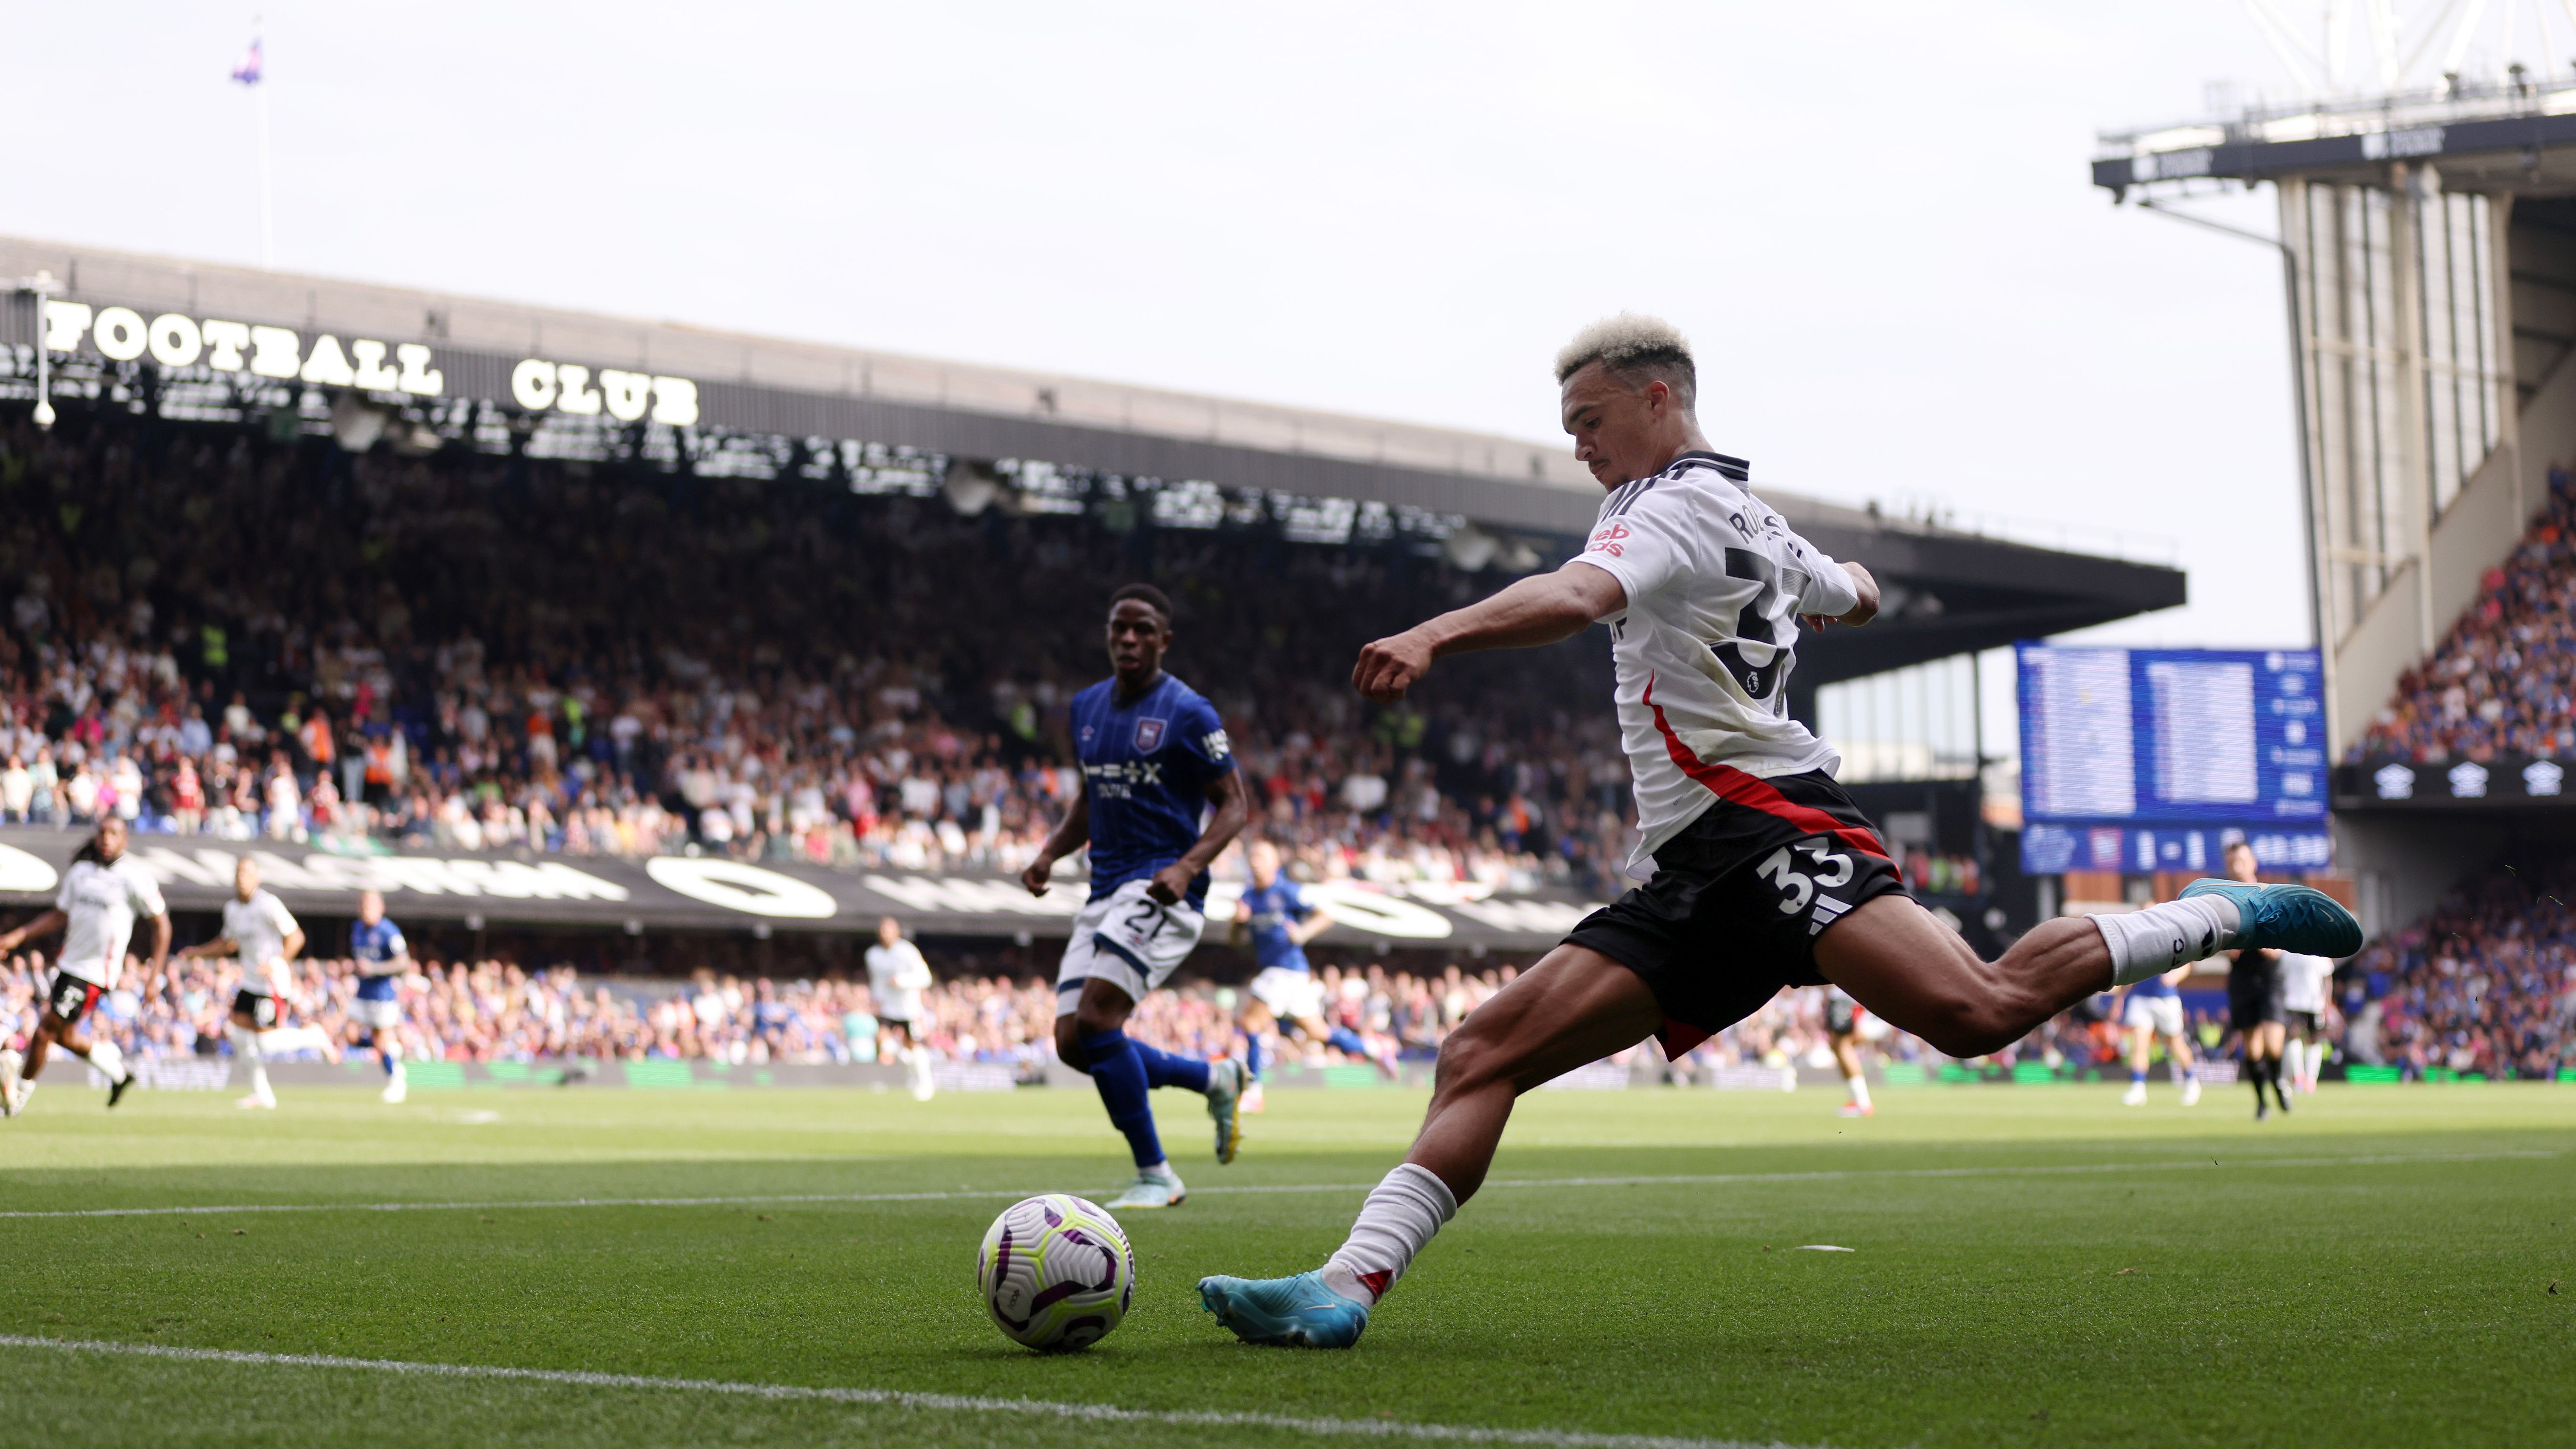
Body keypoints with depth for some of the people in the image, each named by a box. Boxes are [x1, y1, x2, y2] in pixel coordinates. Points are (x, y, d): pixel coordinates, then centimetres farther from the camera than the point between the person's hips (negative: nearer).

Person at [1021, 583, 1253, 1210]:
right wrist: (1051, 853, 7)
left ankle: (1155, 1176, -10)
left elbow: (1234, 805, -6)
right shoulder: (1087, 707, 14)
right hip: (1105, 892, 8)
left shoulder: (1187, 713, -7)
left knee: (1095, 1019, -23)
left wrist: (1188, 867, -22)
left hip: (1162, 891, -8)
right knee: (1073, 1044, 0)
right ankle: (1215, 1078, 22)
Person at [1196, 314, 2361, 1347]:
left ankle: (2220, 919, -7)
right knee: (1480, 1057, -3)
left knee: (1979, 1010, -29)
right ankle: (1347, 1288, -12)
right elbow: (1857, 595, 46)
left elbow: (1580, 596, -25)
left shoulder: (1682, 501, -3)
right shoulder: (1760, 524, 26)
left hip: (1765, 825, -10)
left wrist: (1437, 634, -42)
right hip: (1689, 877, 10)